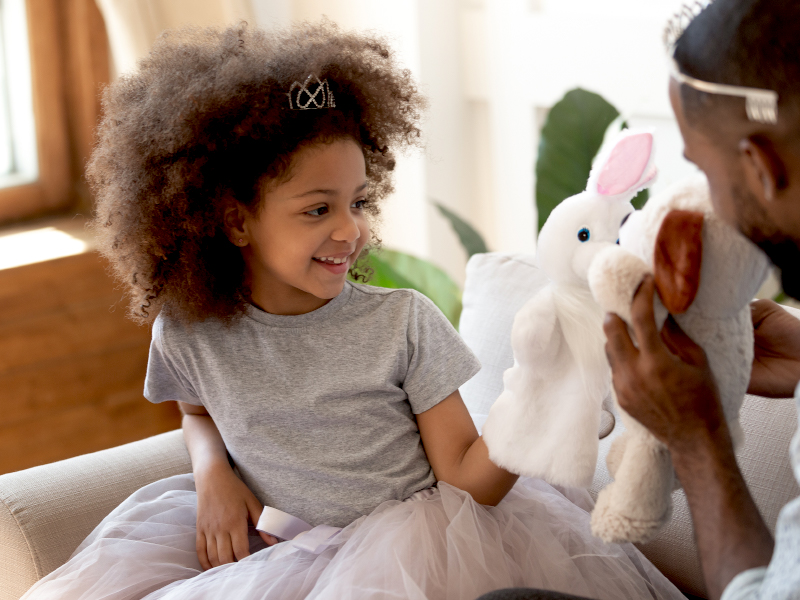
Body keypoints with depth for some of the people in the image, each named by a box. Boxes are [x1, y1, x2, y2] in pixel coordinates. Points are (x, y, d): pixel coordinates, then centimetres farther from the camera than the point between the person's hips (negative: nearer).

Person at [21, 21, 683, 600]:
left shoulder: (404, 325, -8)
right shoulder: (187, 335, -3)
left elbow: (466, 480, -10)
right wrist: (212, 469, -1)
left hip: (403, 536, -3)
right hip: (274, 540, 3)